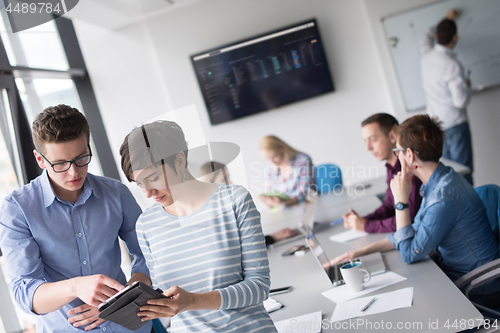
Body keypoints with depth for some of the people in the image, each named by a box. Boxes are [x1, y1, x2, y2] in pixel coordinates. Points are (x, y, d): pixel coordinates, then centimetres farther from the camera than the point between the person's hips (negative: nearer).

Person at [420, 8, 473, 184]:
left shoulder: (426, 56, -1)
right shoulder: (453, 66, -22)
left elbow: (427, 37, 24)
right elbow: (461, 101, -21)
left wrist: (446, 20, 35)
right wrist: (467, 85, -1)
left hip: (436, 123, 8)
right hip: (454, 124, -7)